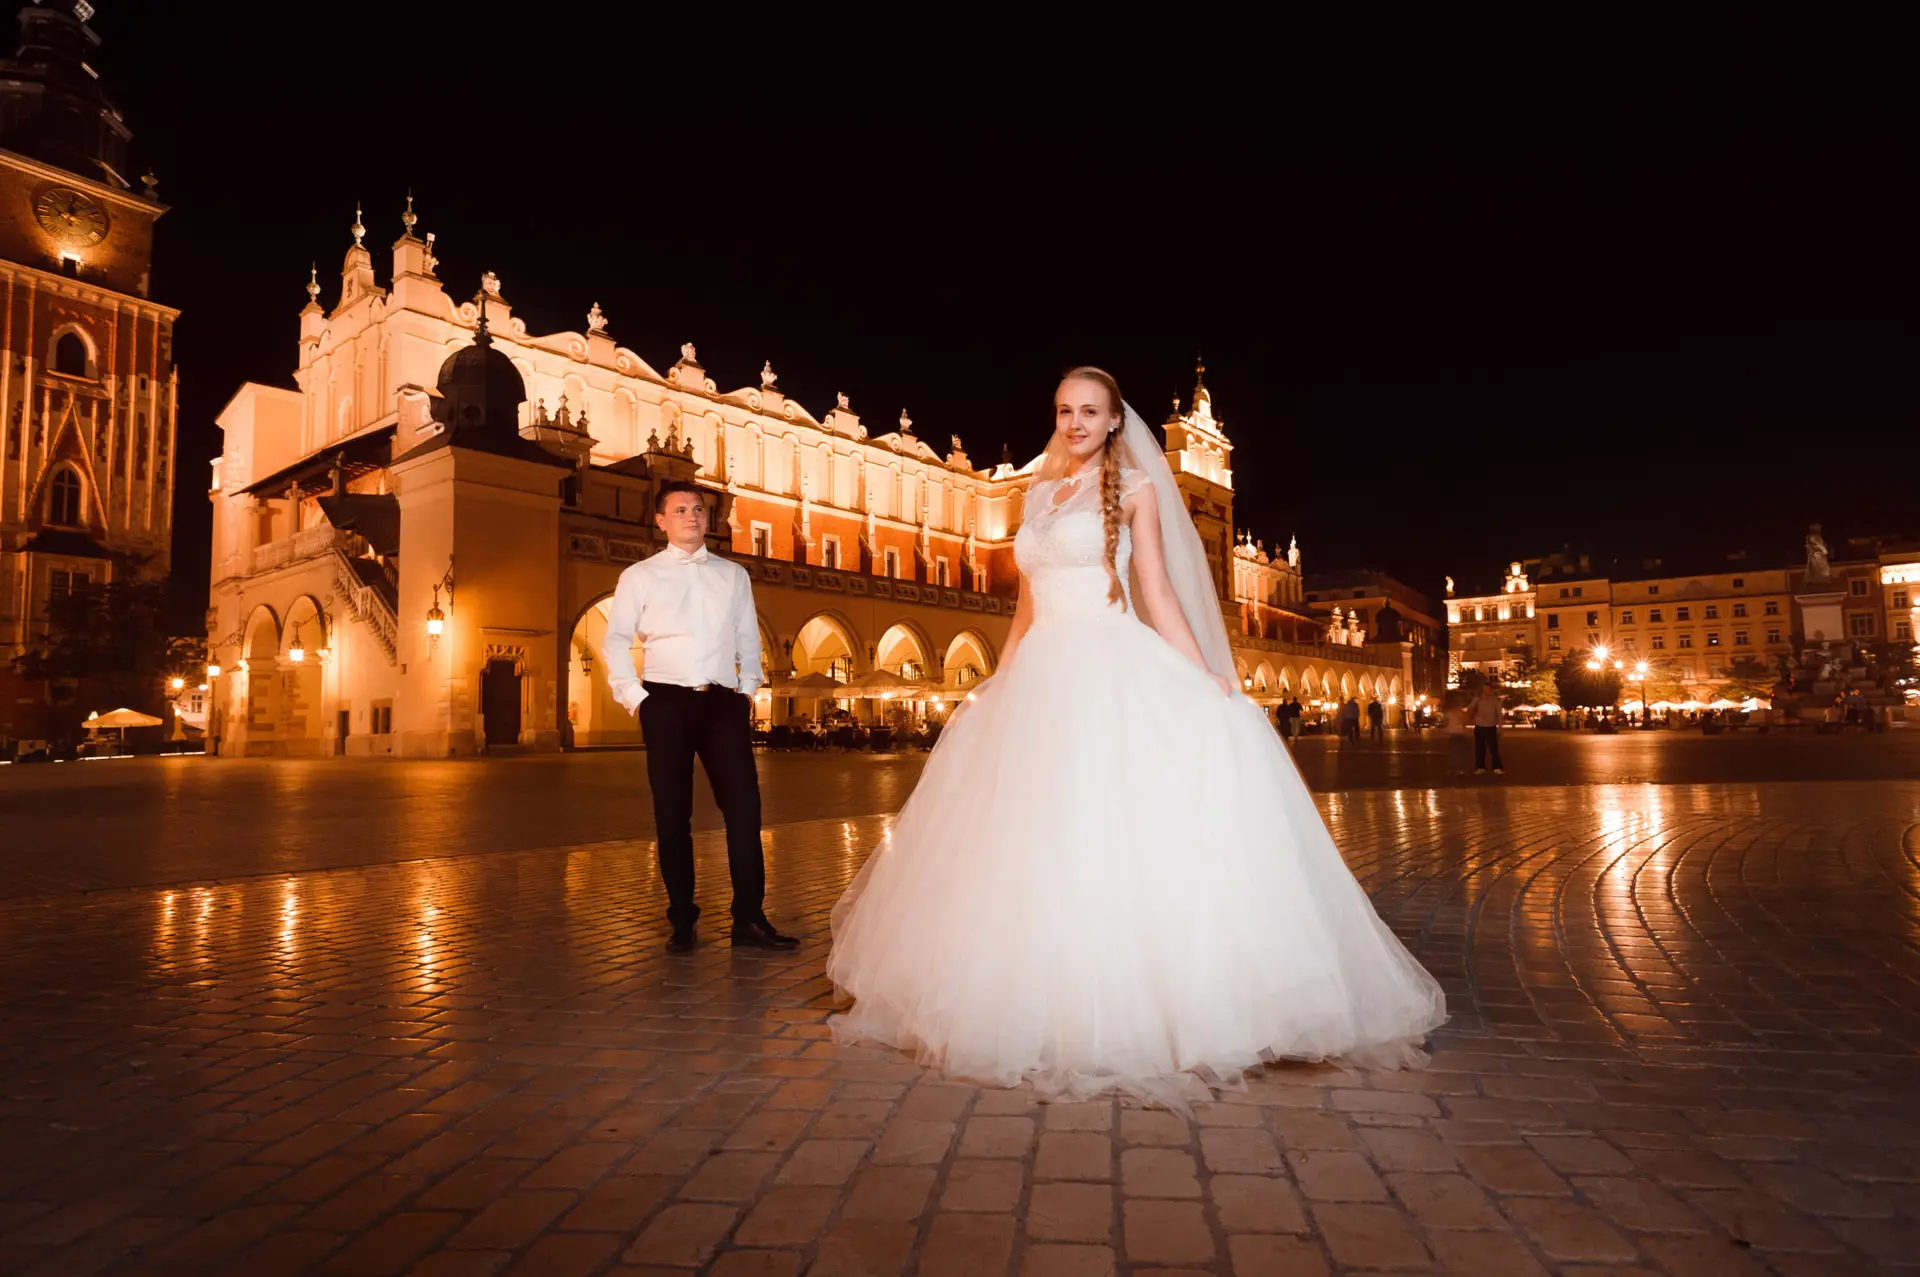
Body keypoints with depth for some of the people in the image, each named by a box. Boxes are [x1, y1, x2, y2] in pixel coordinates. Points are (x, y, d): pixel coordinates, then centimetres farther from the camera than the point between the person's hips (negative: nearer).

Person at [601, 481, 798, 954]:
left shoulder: (734, 575, 14)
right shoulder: (640, 576, 8)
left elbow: (748, 637, 17)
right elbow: (615, 640, 7)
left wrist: (748, 688, 7)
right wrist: (633, 697, -2)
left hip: (724, 702, 1)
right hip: (666, 702, -1)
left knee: (744, 805, -7)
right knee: (672, 813, 3)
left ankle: (750, 919, 0)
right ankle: (682, 921, 14)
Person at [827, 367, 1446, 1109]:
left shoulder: (1133, 487, 6)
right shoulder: (1040, 493, 19)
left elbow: (1157, 593, -1)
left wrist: (1203, 678, -12)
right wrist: (997, 683, 19)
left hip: (1112, 676, -5)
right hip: (1041, 679, 5)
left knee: (1121, 836, -11)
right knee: (1034, 844, 4)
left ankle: (1134, 1008, -1)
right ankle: (1048, 1005, 15)